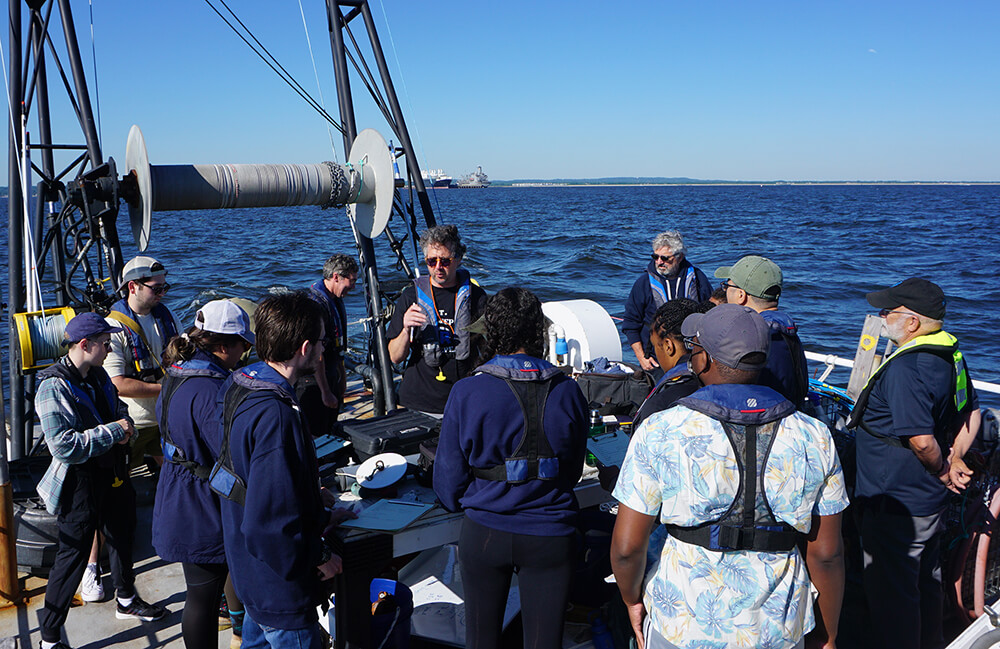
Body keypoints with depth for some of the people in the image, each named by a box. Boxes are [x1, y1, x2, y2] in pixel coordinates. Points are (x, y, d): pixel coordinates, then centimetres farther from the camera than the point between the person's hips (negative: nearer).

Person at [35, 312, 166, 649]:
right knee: (73, 556, 2)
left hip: (112, 476, 8)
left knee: (123, 538, 24)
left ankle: (126, 602, 47)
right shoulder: (54, 387, -22)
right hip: (80, 485, -8)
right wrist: (113, 431, -25)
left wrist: (125, 421, -3)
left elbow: (116, 406, 20)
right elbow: (63, 446, -29)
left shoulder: (98, 375, 2)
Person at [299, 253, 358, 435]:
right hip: (313, 382, -10)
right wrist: (325, 392, -22)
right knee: (316, 437, -4)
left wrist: (341, 374, 24)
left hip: (331, 377, 10)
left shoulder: (335, 300, 10)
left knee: (331, 431, 15)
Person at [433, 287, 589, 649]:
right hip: (550, 536, 1)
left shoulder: (466, 393, -13)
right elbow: (573, 470, 6)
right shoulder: (567, 392, -7)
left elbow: (448, 479, -4)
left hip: (483, 533, 0)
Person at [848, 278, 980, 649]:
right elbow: (971, 413, 13)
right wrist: (955, 459, 7)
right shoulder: (950, 353, 4)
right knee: (926, 578, 25)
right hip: (932, 499, 10)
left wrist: (941, 470, -12)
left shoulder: (905, 367, -27)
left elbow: (922, 440, -31)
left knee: (891, 590, 5)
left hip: (895, 503, -10)